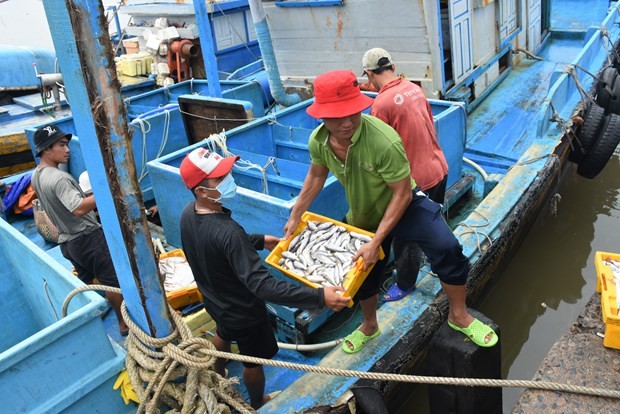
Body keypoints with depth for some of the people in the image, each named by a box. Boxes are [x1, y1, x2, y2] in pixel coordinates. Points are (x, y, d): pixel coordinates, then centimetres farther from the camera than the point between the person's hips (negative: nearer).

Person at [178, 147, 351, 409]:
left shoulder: (188, 213, -15)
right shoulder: (227, 232, -42)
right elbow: (262, 286, -44)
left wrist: (259, 241, 7)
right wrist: (319, 297, -46)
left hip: (213, 299, 8)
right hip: (243, 311, -8)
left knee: (223, 334, 38)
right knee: (254, 360, 21)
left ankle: (218, 377, 67)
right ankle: (258, 404, 50)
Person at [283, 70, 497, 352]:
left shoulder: (384, 141, -39)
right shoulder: (317, 141, -21)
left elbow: (402, 194, -30)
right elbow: (316, 176, 1)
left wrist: (376, 242, -30)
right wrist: (295, 217, 3)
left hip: (404, 204, -5)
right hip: (362, 216, 5)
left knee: (447, 249, -27)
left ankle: (458, 316, 0)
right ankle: (369, 327, 49)